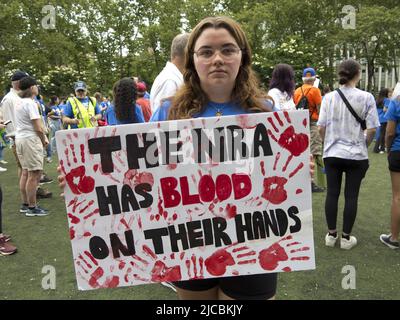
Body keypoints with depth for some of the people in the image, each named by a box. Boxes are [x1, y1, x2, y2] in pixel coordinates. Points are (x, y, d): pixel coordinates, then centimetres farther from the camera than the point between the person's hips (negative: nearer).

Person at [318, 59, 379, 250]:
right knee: (351, 196, 7)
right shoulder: (366, 97, -7)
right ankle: (346, 238, 17)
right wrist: (364, 145, 10)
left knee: (332, 194, 10)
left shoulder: (329, 97, -1)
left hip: (332, 153, 2)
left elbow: (321, 128, 0)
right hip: (356, 155, -2)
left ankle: (331, 235, 20)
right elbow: (372, 129, -8)